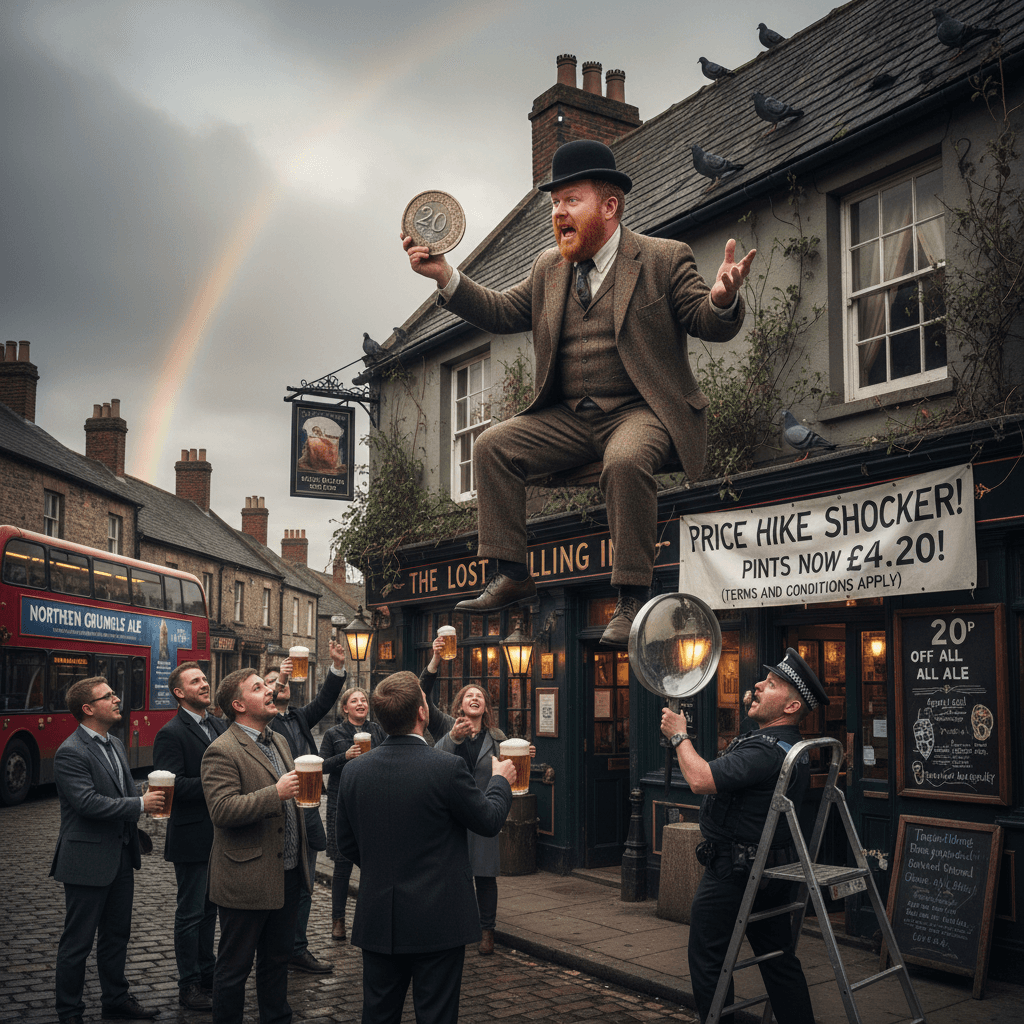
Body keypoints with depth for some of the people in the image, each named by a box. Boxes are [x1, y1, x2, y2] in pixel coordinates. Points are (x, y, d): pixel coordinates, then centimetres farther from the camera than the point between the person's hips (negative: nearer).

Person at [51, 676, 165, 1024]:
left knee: (116, 934, 18)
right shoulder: (71, 753, -16)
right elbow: (88, 802, -25)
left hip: (120, 858, 9)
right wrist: (140, 805, -19)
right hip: (87, 861, -8)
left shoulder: (115, 744, 12)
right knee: (77, 941, 3)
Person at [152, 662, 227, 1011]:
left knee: (209, 909, 18)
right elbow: (174, 785, -23)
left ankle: (207, 975, 31)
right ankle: (188, 986, 15)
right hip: (192, 837, -7)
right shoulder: (171, 734, -13)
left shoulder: (220, 726, 10)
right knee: (191, 913, 4)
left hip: (219, 835, 7)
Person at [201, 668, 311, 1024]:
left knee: (278, 958, 20)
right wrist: (275, 794, -29)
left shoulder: (278, 741, 13)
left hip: (288, 875, 8)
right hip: (248, 881, -8)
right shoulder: (221, 751, -15)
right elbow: (221, 810, -25)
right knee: (235, 966, 7)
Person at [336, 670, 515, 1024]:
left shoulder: (354, 770, -4)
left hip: (378, 921, 5)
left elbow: (346, 844, 7)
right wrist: (500, 780, 14)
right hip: (437, 921, -4)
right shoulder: (448, 767, -19)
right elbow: (489, 821, -5)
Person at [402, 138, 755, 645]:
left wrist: (722, 299, -30)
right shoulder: (548, 268, 14)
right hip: (568, 419, 6)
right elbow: (501, 313, 18)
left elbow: (712, 326, -5)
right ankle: (510, 575, -7)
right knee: (493, 445, -11)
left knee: (625, 461, -36)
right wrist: (445, 275, 4)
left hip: (639, 412, -5)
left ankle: (631, 597, -25)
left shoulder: (664, 259, -1)